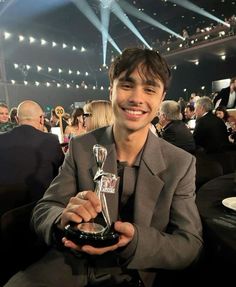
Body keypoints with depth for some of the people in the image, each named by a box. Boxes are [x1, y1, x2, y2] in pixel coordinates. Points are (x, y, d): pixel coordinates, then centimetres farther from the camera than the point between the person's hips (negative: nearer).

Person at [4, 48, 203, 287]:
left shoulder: (181, 164, -9)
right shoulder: (80, 148, -7)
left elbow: (190, 244, -9)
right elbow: (42, 211, -6)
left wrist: (134, 240, -27)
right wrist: (63, 219, -29)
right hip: (70, 268, 1)